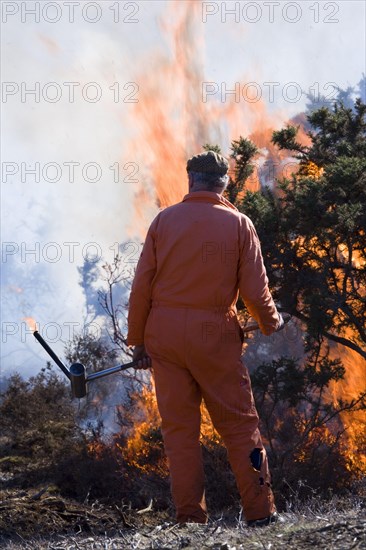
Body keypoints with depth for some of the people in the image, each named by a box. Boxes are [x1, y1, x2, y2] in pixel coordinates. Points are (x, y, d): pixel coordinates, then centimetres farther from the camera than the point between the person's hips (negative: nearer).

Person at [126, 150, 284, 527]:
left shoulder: (164, 220, 1)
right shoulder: (238, 224, -2)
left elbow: (141, 286, 0)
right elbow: (255, 290, -2)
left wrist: (137, 340, 9)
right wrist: (272, 323, 18)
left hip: (165, 333, 1)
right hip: (214, 334, -1)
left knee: (179, 426, 6)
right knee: (239, 424, 6)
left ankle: (190, 517, 6)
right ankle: (260, 513, 4)